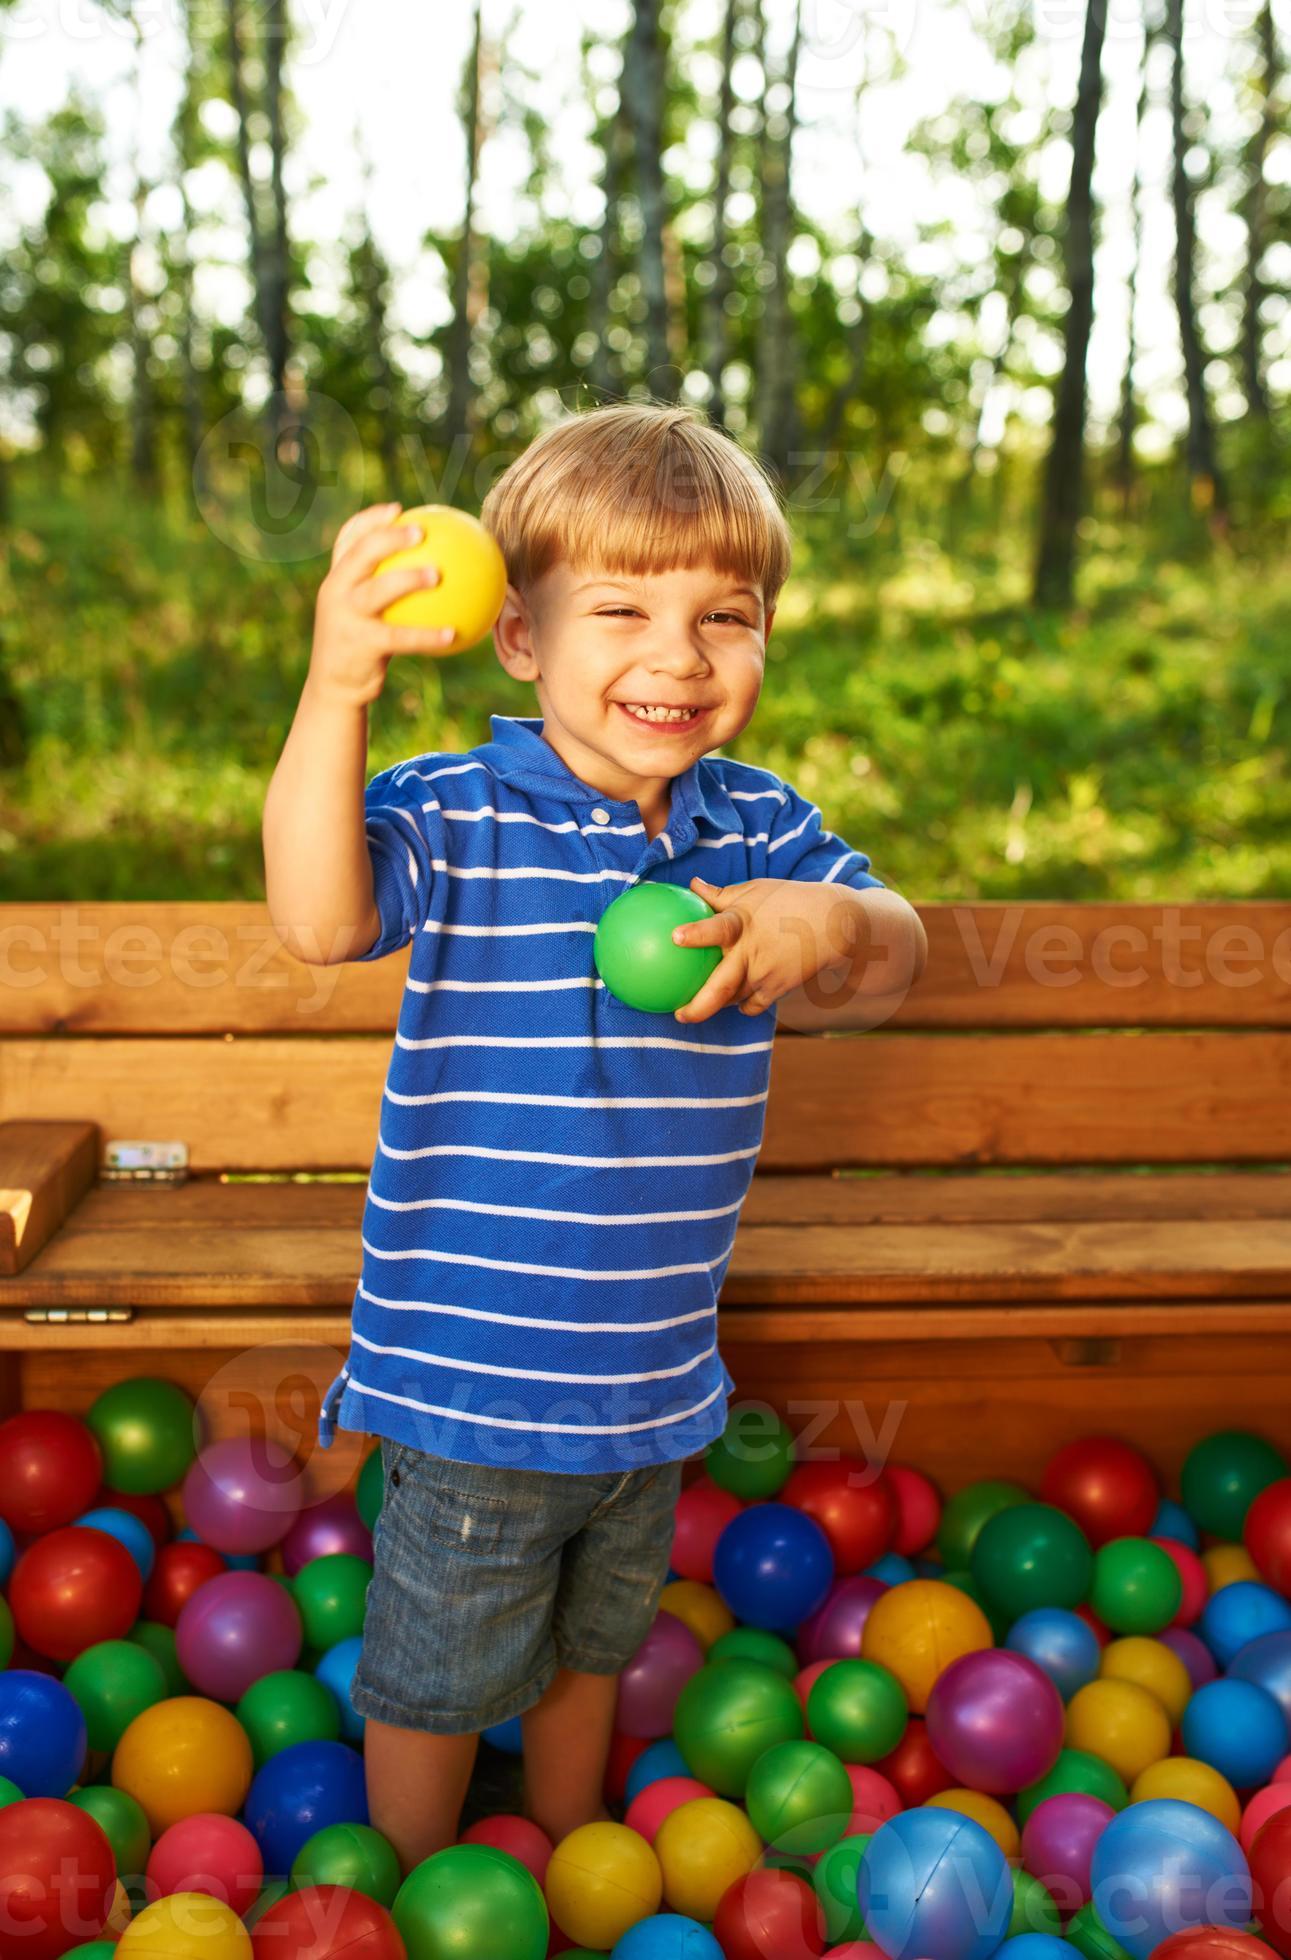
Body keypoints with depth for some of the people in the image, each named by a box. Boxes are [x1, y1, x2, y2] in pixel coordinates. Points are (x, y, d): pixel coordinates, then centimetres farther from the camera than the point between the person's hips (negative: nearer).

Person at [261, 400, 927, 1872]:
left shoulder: (760, 829, -2)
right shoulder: (453, 816, -18)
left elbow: (894, 964, -2)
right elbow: (318, 919, -35)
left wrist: (831, 924, -26)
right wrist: (337, 689, -48)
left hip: (651, 1379, 5)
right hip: (468, 1377, -5)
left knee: (591, 1641, 28)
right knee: (435, 1676, 15)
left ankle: (569, 1850, 54)